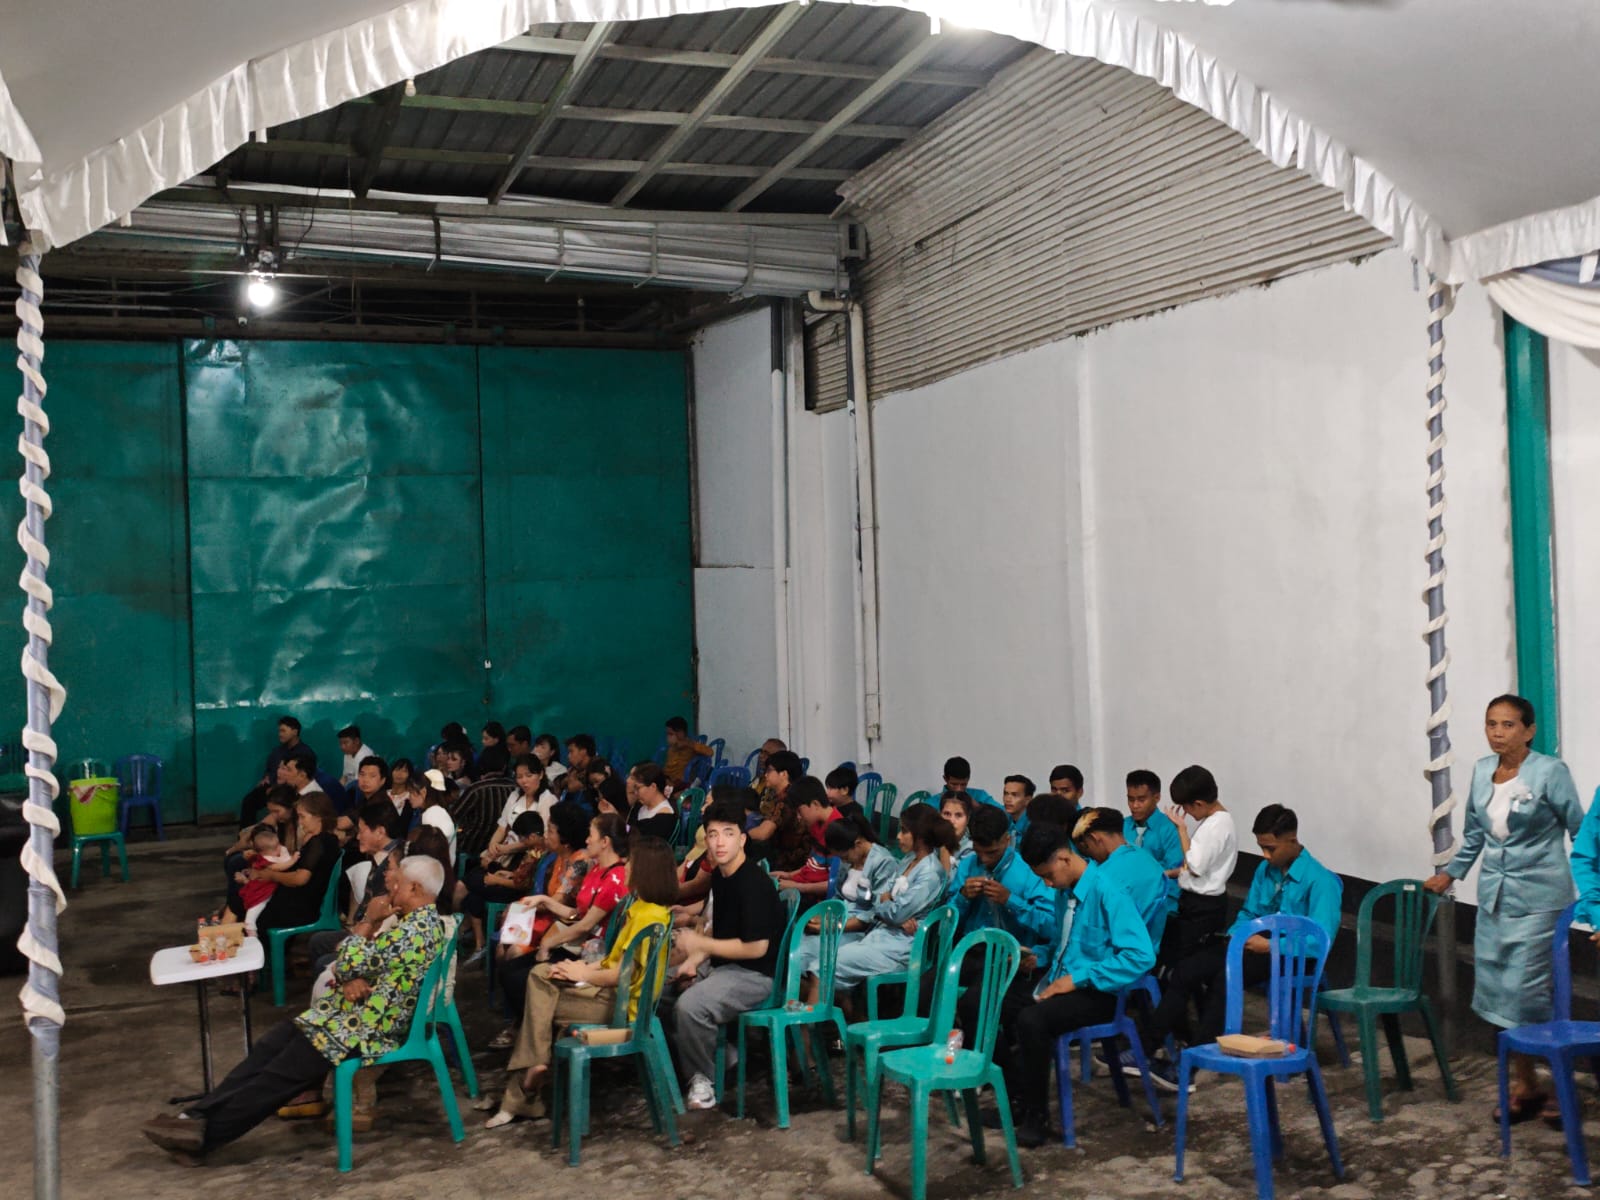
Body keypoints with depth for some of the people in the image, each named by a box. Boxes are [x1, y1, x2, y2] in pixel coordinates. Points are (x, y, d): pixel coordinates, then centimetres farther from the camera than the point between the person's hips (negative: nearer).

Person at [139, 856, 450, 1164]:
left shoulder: (413, 931, -23)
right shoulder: (422, 922, 10)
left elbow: (350, 963, -21)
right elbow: (365, 965, 16)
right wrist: (351, 979, -6)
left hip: (365, 1030, -10)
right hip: (359, 1015, 10)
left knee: (277, 1076, -7)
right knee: (267, 1048, 1)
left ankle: (204, 1133, 1)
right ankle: (198, 1116, 0)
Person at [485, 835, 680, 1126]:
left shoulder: (648, 915, -21)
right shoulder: (642, 908, 11)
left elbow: (624, 973, -23)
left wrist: (584, 974, -8)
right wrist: (586, 968, 0)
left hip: (622, 1003, -10)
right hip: (614, 989, 10)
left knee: (539, 1006, -2)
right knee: (540, 974, 3)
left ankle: (521, 1094, 14)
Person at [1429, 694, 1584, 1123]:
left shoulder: (1550, 772, -10)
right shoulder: (1482, 771, 7)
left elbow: (1581, 833, -6)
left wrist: (1589, 889, -12)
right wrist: (1451, 872, 24)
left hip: (1538, 900, -6)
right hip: (1494, 898, 6)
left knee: (1530, 992, -7)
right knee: (1499, 993, 8)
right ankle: (1525, 1085, 23)